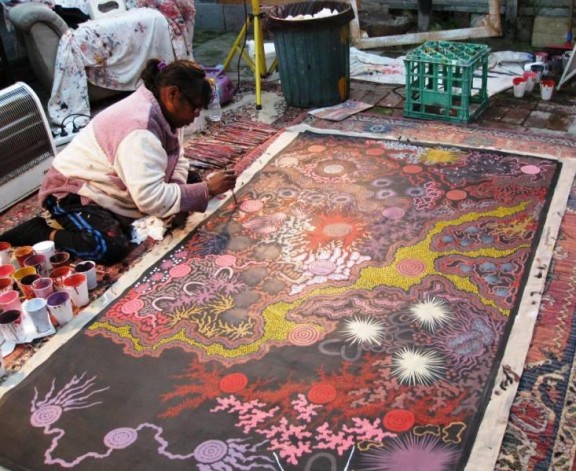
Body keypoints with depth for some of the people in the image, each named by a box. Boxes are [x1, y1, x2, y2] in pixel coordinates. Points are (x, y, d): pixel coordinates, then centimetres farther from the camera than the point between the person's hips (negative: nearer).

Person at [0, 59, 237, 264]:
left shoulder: (160, 111, -2)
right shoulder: (141, 128, -31)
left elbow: (178, 160, 5)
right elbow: (152, 199, -36)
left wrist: (178, 192, -15)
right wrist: (207, 189, -31)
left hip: (111, 187, 10)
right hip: (74, 194, -10)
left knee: (189, 181, 6)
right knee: (113, 248, -33)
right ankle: (40, 233, -9)